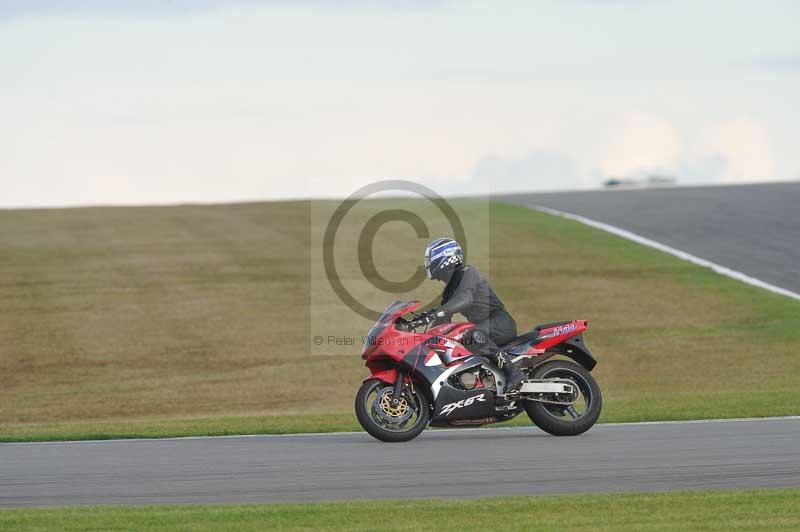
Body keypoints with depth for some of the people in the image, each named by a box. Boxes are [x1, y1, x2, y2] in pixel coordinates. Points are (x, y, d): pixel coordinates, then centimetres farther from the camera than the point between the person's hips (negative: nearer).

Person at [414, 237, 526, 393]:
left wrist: (434, 314, -43)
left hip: (501, 321, -10)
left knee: (473, 337, -38)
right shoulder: (450, 286, 19)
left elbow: (465, 299, -32)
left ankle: (513, 371, -36)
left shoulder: (467, 273, -11)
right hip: (481, 325, 10)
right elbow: (445, 320, 21)